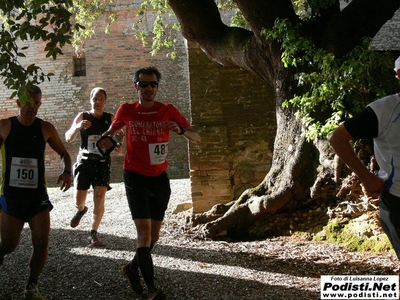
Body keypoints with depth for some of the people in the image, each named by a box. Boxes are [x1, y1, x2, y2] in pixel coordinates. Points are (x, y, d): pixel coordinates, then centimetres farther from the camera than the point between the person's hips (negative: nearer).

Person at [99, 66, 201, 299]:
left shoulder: (168, 111, -3)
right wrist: (107, 138, -4)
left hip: (160, 178, 3)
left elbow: (197, 139, -7)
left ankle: (132, 268, 37)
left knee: (155, 234, 12)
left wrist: (181, 130, -28)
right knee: (144, 232, -13)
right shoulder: (126, 110, -3)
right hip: (136, 177, -3)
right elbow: (112, 130, 19)